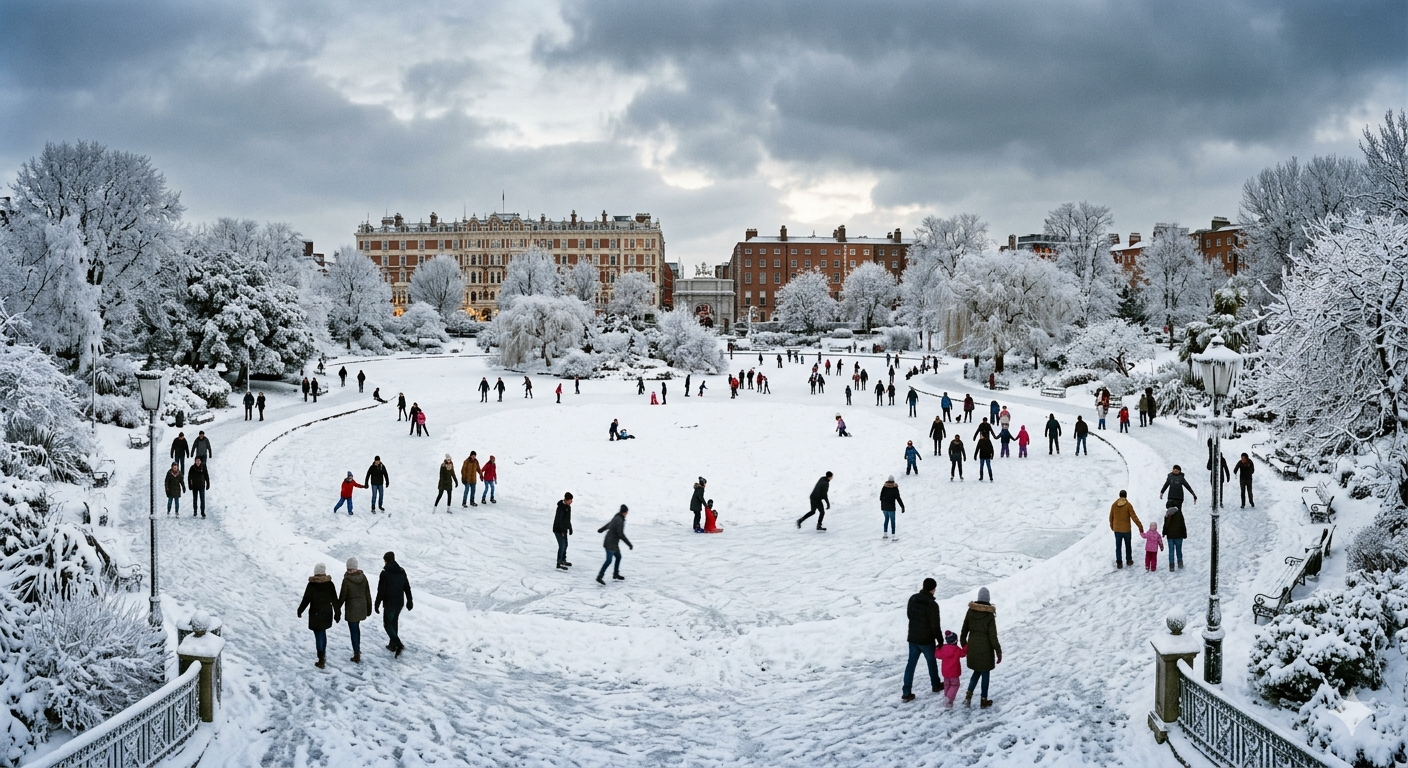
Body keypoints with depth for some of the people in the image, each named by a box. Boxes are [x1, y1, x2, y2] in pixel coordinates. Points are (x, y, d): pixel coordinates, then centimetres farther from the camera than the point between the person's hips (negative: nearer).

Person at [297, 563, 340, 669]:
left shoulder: (311, 585, -13)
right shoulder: (329, 584, -4)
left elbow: (306, 599, -9)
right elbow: (334, 600, 0)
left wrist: (300, 611, 6)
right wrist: (337, 613, 8)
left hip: (316, 613, -4)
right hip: (327, 612, 4)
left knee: (319, 635, 1)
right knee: (323, 632, 22)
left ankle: (321, 661, 1)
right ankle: (323, 655, 29)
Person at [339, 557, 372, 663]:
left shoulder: (346, 580, -19)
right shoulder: (363, 577, -5)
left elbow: (342, 597, -12)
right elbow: (368, 594, 3)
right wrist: (369, 608, 14)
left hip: (351, 609, -5)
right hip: (362, 607, 5)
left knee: (353, 631, 3)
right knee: (356, 628, 25)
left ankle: (357, 656, 7)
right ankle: (357, 649, 37)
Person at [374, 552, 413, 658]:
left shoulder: (385, 573, -15)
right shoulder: (402, 571, 3)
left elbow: (381, 591, -15)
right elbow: (407, 587, 10)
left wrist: (377, 604, -6)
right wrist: (410, 601, 20)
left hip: (389, 603, -6)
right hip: (400, 602, 6)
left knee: (387, 624, 3)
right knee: (394, 622, 21)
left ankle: (399, 644, -14)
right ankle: (393, 645, 27)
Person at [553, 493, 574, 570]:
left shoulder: (568, 506, 6)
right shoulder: (561, 507, -22)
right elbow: (559, 520, -24)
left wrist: (570, 528, 20)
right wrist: (562, 531, -23)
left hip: (564, 529, 9)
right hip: (558, 530, -9)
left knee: (565, 545, 19)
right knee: (562, 546, -10)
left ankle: (563, 561, 35)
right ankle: (559, 564, -7)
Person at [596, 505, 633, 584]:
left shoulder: (616, 518, 8)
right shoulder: (619, 520, -21)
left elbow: (608, 524, 27)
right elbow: (621, 534, -26)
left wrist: (601, 530, 45)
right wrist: (629, 544, -23)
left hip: (614, 543, 10)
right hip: (610, 544, -10)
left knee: (618, 557, 17)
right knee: (609, 560, -14)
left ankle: (616, 574, 30)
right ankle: (599, 577, -14)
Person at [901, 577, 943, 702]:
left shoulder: (913, 598, -6)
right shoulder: (932, 604, -24)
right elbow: (935, 626, -20)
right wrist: (941, 641, -8)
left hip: (912, 638, 5)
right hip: (927, 640, -5)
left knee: (911, 664, 10)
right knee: (932, 662, 19)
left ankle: (906, 693, 7)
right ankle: (935, 685, 40)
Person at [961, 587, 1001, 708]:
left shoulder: (970, 611, -4)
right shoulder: (990, 615, -17)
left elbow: (964, 631, 4)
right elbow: (993, 636, -14)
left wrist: (963, 644, 19)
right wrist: (999, 652, -4)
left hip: (972, 647, 4)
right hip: (985, 648, -4)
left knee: (977, 671, 22)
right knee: (985, 674, 11)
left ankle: (968, 695, 12)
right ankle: (983, 701, 19)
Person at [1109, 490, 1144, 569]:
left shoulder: (1114, 505, -3)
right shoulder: (1128, 505, -13)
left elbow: (1111, 517, 6)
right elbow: (1134, 517, -16)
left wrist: (1111, 526, 23)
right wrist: (1140, 526, -8)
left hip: (1117, 529, 2)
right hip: (1126, 529, -2)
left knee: (1118, 547, 9)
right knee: (1128, 545, 19)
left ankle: (1119, 563, 9)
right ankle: (1129, 560, 30)